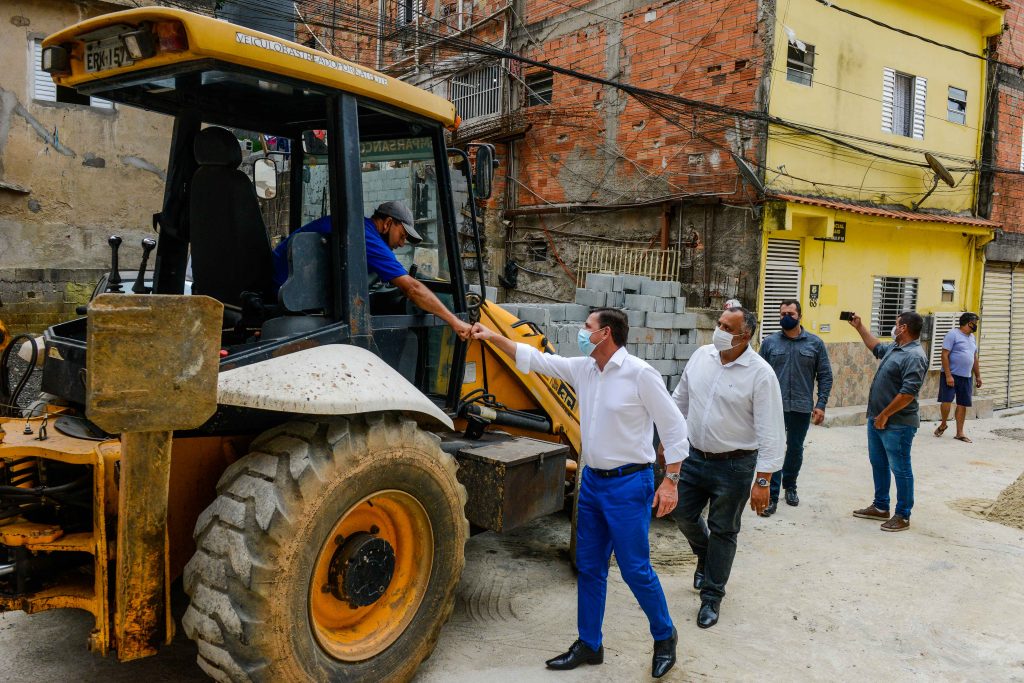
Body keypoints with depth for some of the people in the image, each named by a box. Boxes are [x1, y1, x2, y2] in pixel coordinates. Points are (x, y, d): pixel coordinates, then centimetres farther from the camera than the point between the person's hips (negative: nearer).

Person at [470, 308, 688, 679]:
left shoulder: (640, 373, -16)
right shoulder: (582, 369, 4)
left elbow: (674, 427, -12)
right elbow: (534, 359, 12)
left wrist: (670, 481, -14)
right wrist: (493, 337, 8)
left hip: (628, 484, -7)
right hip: (592, 480, 7)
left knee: (635, 569, 1)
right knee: (589, 568, 13)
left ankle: (664, 637, 25)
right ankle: (589, 645, 27)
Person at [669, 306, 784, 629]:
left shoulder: (760, 373, -17)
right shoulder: (701, 356, -1)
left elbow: (770, 433, -16)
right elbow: (680, 400, 13)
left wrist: (762, 481, -18)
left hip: (734, 465, -5)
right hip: (695, 456, 5)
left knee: (722, 531, 8)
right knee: (682, 512, 14)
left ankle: (712, 596, 25)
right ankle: (705, 556, 46)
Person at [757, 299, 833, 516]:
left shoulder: (815, 343, 1)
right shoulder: (769, 342, 2)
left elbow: (825, 376, 2)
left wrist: (821, 404, -5)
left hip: (802, 408, 1)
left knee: (795, 449, 14)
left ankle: (790, 487, 34)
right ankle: (771, 496, 1)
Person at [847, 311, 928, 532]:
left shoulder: (914, 356, -21)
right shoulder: (895, 347, 10)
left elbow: (908, 393, -26)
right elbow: (877, 348, 33)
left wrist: (885, 415, -20)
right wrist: (859, 327, 30)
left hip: (897, 424, -10)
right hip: (877, 419, 10)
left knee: (900, 469, 1)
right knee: (878, 464, 19)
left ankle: (903, 516, 12)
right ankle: (880, 507, 33)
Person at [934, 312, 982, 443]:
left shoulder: (972, 337, 16)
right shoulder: (953, 334, -9)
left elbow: (975, 358, 23)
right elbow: (945, 355, -15)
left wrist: (978, 376, 19)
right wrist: (948, 375, -20)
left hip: (966, 377, 7)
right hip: (951, 375, -7)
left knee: (963, 405, 6)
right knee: (946, 402, -10)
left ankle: (960, 433, 12)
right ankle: (943, 425, 14)